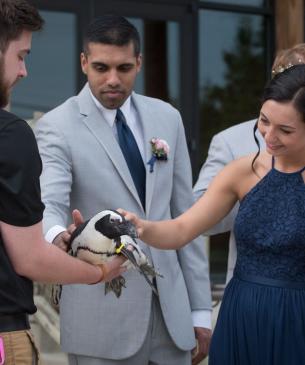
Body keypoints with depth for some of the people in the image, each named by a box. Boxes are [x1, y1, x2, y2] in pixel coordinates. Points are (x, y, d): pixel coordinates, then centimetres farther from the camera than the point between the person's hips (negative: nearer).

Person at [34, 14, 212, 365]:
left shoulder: (167, 118, 8)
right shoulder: (57, 127, -6)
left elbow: (184, 216, 10)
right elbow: (48, 205, -20)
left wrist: (200, 308, 8)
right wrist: (57, 235, -44)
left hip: (171, 310, 4)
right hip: (102, 319, -4)